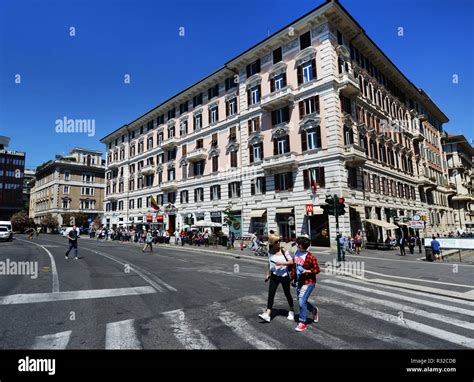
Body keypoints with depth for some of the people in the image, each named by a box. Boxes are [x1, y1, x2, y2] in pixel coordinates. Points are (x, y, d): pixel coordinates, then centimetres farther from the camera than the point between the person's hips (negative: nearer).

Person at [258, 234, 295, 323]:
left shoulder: (283, 251, -9)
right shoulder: (270, 252, 1)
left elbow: (291, 261, -12)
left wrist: (281, 263, -23)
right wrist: (268, 274, 14)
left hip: (284, 276, -2)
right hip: (274, 276, 2)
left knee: (287, 294, 13)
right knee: (271, 294, -8)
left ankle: (291, 311, 36)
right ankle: (268, 314, -8)